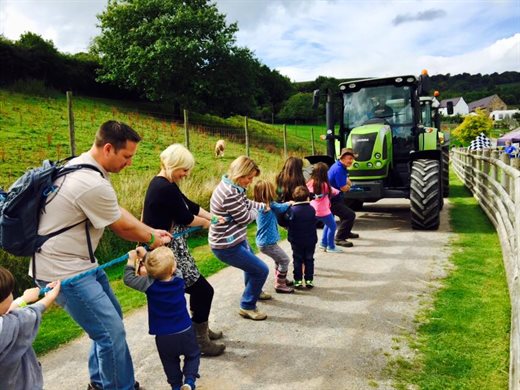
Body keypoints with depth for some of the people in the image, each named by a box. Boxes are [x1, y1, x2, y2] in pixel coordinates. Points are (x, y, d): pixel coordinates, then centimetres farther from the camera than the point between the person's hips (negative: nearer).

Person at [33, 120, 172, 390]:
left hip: (80, 262, 11)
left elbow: (117, 211, 11)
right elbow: (123, 228, -13)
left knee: (109, 319, 19)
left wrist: (152, 231, 10)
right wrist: (153, 240, 5)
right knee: (111, 331, -7)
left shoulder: (81, 165, 5)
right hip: (63, 270, -10)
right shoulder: (93, 184, -28)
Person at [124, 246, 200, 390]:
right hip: (185, 332, 1)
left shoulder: (150, 284, -20)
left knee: (170, 363, 22)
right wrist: (146, 255, 4)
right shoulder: (179, 278, -12)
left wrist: (131, 261, -3)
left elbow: (128, 279, -11)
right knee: (193, 355, 23)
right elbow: (165, 267, 4)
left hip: (164, 337, -1)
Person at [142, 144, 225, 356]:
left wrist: (213, 217, 16)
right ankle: (200, 342, 12)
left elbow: (189, 205, 16)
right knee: (203, 291, -1)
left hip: (170, 250, 10)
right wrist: (205, 223, 3)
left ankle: (200, 329, 37)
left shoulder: (163, 184, 10)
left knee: (197, 289, 20)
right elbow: (185, 217, -16)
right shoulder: (165, 189, -23)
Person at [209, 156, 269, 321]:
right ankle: (247, 307, 14)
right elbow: (245, 218, -19)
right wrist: (256, 212, 1)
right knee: (261, 270, -4)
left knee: (252, 264, 31)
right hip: (227, 246, -11)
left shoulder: (233, 186, 1)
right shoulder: (230, 193, -31)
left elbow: (246, 203, 17)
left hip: (236, 239, 11)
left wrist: (264, 206, 11)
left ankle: (253, 291, 58)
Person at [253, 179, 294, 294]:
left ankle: (280, 279, 39)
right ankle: (280, 285, 11)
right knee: (285, 260, 4)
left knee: (279, 259, 25)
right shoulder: (270, 204, -18)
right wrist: (290, 203, 11)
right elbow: (282, 208, -7)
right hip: (268, 242, -9)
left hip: (262, 241, 9)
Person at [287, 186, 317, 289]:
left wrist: (290, 237, 4)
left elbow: (289, 225, -10)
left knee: (297, 260, 8)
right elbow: (314, 224, 6)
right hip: (310, 240, 2)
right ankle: (309, 280, 13)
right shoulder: (312, 209, -4)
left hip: (296, 241, -2)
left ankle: (298, 280, 9)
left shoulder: (293, 210, -14)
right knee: (309, 260, 11)